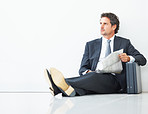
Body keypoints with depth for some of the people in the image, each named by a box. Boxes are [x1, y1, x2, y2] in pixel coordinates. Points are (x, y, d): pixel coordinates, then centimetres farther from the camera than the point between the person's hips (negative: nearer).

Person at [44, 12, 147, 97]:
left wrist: (128, 58, -9)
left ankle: (64, 84, -57)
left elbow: (142, 60, 13)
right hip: (93, 79, 3)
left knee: (94, 76, -36)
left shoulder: (125, 43, 19)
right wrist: (87, 72, -8)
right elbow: (83, 68, 18)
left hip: (114, 80, -3)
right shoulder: (91, 45, 24)